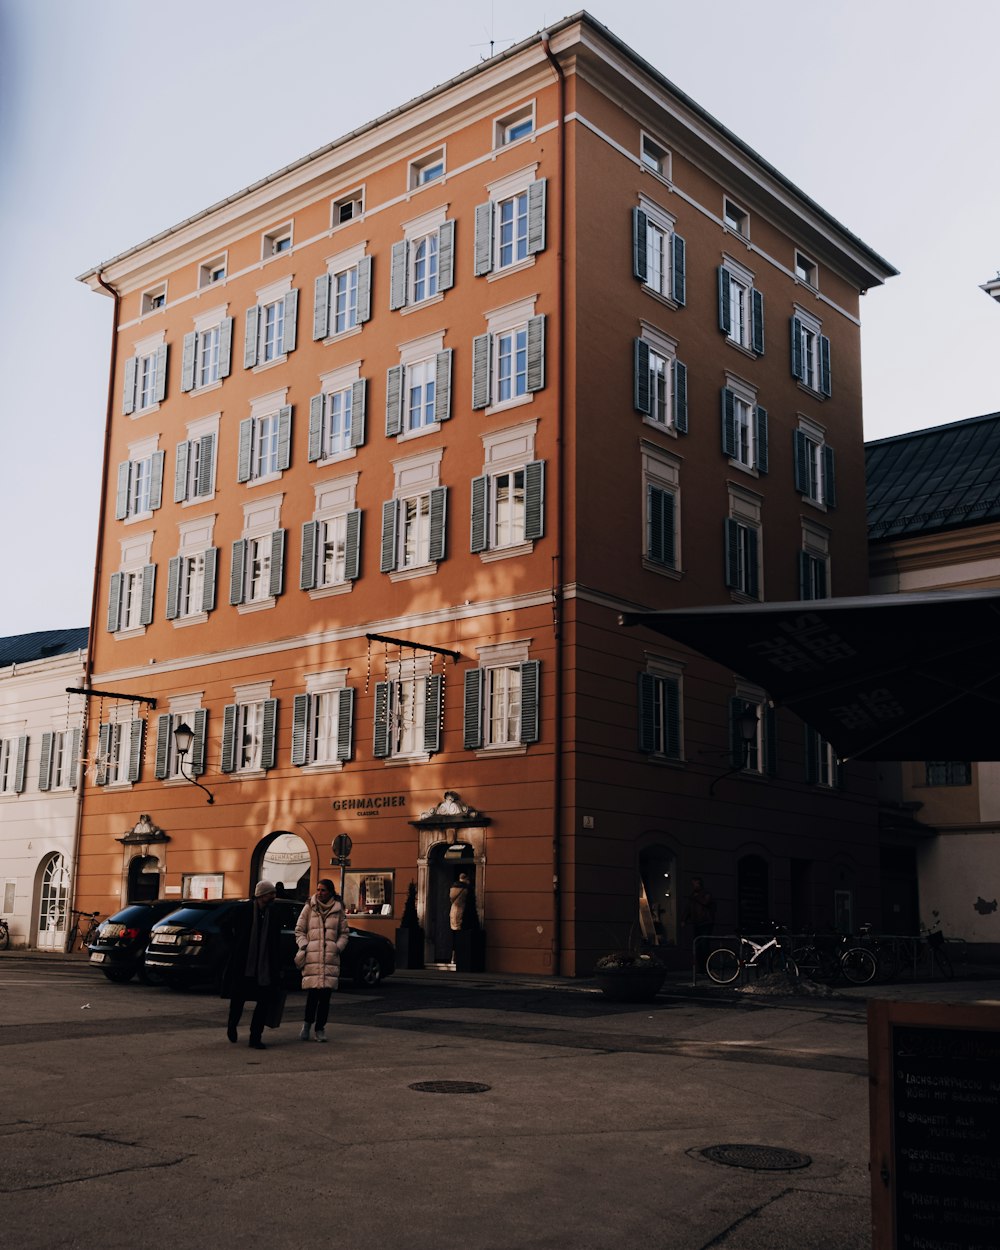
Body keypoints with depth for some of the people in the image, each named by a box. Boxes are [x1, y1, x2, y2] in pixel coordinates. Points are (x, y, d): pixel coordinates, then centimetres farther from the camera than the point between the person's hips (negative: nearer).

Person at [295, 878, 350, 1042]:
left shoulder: (338, 910, 9)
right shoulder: (309, 908, 7)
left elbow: (344, 933, 16)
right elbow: (299, 930, 11)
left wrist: (338, 947, 2)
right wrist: (304, 946, -3)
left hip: (331, 958, 1)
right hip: (312, 957, -1)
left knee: (325, 995, -1)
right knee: (313, 993, -10)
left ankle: (320, 1028, 11)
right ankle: (307, 1023, 12)